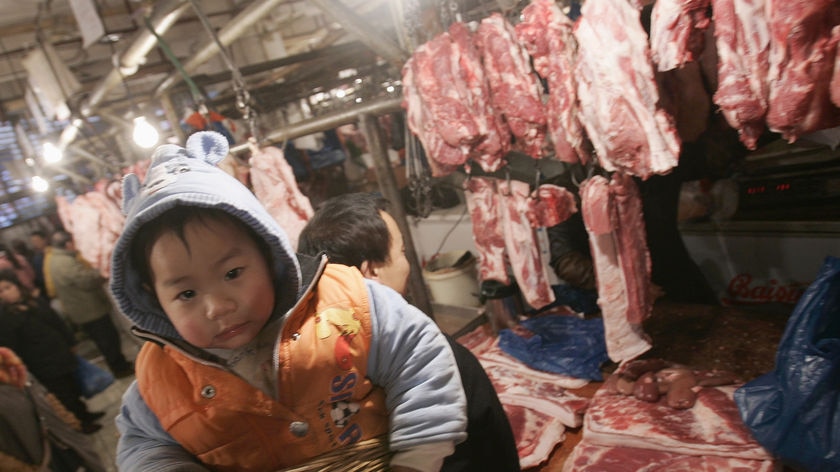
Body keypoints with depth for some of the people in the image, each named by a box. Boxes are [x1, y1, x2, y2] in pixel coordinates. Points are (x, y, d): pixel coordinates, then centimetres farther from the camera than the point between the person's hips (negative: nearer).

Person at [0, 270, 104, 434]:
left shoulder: (38, 302, 1)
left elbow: (58, 323, 11)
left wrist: (70, 342, 14)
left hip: (61, 356, 6)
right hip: (44, 367, -6)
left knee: (73, 388, 21)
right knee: (64, 395, 7)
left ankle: (84, 414, 42)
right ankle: (81, 424, 25)